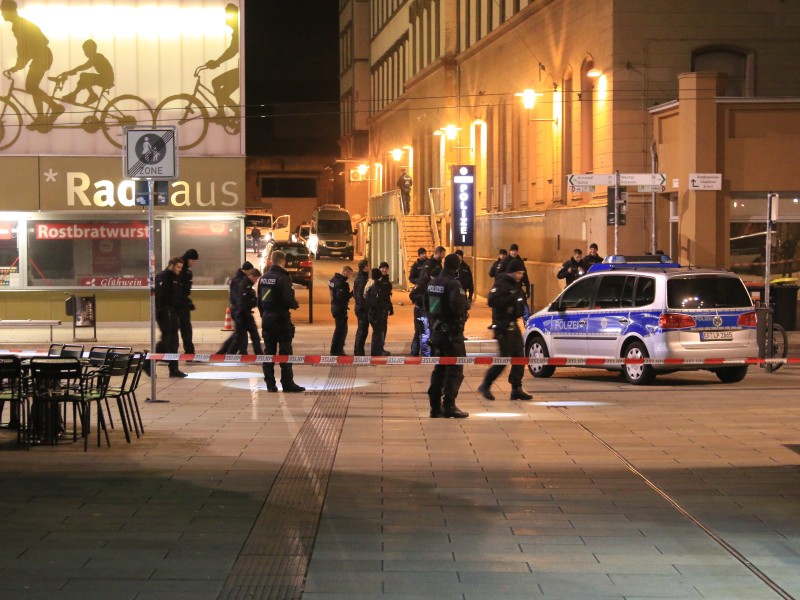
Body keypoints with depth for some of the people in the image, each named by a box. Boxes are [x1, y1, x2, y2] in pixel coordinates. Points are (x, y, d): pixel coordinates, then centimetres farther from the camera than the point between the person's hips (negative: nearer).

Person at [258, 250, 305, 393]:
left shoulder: (263, 278, 8)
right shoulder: (283, 278, -15)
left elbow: (259, 300, 12)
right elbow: (288, 299, -20)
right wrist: (295, 305, 0)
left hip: (267, 318, 7)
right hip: (281, 319, -7)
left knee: (269, 351, 9)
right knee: (285, 352, -2)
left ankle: (270, 384, 9)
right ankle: (288, 384, -3)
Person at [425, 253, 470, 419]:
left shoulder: (433, 283, 10)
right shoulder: (453, 284, -17)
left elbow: (426, 306, 18)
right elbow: (458, 305, -30)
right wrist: (463, 310, -11)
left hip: (436, 330, 8)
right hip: (452, 332, -8)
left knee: (439, 368, 15)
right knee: (455, 369, -3)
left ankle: (435, 406, 16)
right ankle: (449, 406, -7)